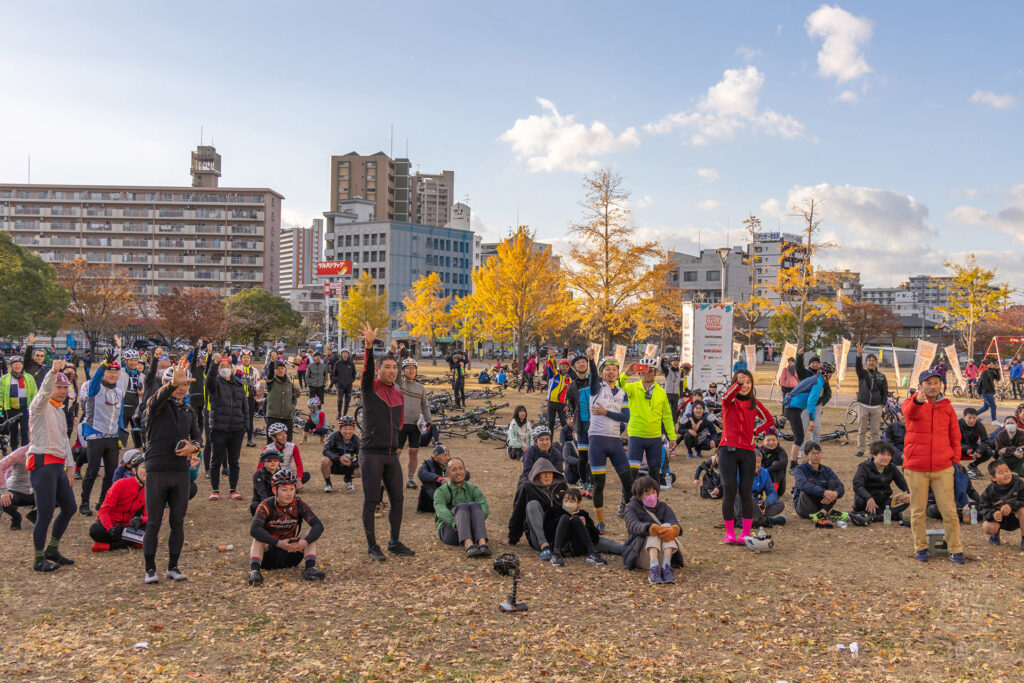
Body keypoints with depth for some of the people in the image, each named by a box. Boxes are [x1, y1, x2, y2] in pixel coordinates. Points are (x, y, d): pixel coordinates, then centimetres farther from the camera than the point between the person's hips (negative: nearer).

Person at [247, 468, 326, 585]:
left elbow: (318, 525, -18)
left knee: (310, 534, -16)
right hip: (268, 557, -2)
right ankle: (254, 570, -39)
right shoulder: (266, 506, -16)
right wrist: (279, 543, -43)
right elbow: (254, 529, -34)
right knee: (258, 537, -27)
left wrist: (304, 542, -37)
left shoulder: (299, 504, -8)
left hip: (290, 555, 2)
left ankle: (310, 568, -29)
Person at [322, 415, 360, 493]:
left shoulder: (356, 440, -13)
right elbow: (326, 451, -28)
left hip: (347, 467, 2)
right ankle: (327, 483, -6)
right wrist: (339, 458, -42)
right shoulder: (335, 435, -19)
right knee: (325, 461, -35)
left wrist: (351, 463, -37)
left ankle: (348, 479, 14)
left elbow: (359, 459, -15)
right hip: (334, 465, -2)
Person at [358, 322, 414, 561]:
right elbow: (367, 368, -22)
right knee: (371, 501, 0)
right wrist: (369, 345, -37)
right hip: (371, 454, -6)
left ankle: (394, 542, 22)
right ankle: (372, 546, 12)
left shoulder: (399, 394, 13)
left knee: (397, 499, 8)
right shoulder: (370, 387, -2)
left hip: (391, 455, 6)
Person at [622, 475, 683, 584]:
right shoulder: (632, 508, 7)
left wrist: (674, 529, -34)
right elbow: (633, 525, -17)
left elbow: (673, 521, -5)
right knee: (655, 529, -28)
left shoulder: (663, 506, 16)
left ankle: (666, 566, -42)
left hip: (663, 552, 3)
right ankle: (654, 567, -50)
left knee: (667, 526, -23)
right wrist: (652, 528, -40)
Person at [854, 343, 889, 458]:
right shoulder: (863, 373, 6)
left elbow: (885, 391, 15)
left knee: (875, 431, 1)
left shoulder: (881, 376, 12)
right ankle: (860, 450, 7)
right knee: (861, 430, 1)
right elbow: (858, 366, -15)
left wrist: (883, 403, 2)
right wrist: (859, 354, -33)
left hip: (876, 407, 1)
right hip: (863, 405, -1)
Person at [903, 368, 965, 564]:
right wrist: (918, 401, -49)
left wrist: (955, 459, 6)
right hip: (916, 468, -2)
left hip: (942, 468, 2)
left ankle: (955, 550, 13)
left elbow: (955, 435, 14)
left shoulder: (947, 406, 9)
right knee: (918, 511, 7)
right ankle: (920, 548, 20)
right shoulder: (912, 403, -1)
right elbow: (909, 411, -27)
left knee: (949, 510, 1)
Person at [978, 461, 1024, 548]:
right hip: (1000, 519, 0)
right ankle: (995, 534, 13)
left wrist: (1011, 506, -37)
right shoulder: (989, 491, -14)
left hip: (1015, 518, 0)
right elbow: (983, 509, -11)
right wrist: (992, 514, -33)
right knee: (988, 528, -29)